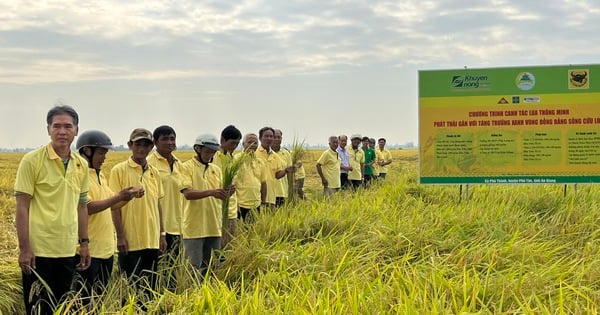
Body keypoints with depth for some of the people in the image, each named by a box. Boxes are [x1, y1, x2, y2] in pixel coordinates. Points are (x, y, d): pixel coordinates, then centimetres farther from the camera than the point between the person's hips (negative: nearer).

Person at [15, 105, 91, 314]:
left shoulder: (81, 165, 8)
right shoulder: (32, 161, -9)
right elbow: (22, 207, -10)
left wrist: (84, 243, 13)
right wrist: (24, 249, -15)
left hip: (67, 251, 5)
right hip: (39, 250, -5)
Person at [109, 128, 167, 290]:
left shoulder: (154, 172, 11)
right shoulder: (119, 170, -5)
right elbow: (115, 206, -7)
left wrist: (162, 234, 13)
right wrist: (120, 236, -12)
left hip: (152, 241, 5)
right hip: (130, 241, -5)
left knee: (150, 287, 11)